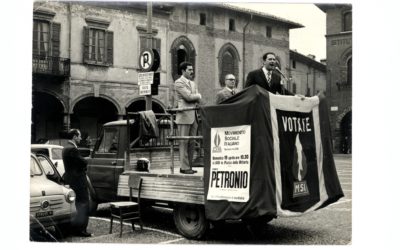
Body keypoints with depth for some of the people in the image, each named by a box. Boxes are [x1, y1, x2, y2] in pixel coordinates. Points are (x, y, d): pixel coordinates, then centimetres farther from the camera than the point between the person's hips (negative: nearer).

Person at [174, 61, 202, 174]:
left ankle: (189, 166, 11)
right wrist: (197, 96, 3)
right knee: (184, 142, -6)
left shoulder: (193, 83, 22)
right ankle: (184, 167, -3)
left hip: (194, 116, 8)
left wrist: (194, 97, -4)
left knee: (192, 142, 7)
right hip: (184, 115, -8)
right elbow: (189, 96, -15)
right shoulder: (179, 82, -4)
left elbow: (198, 99, 15)